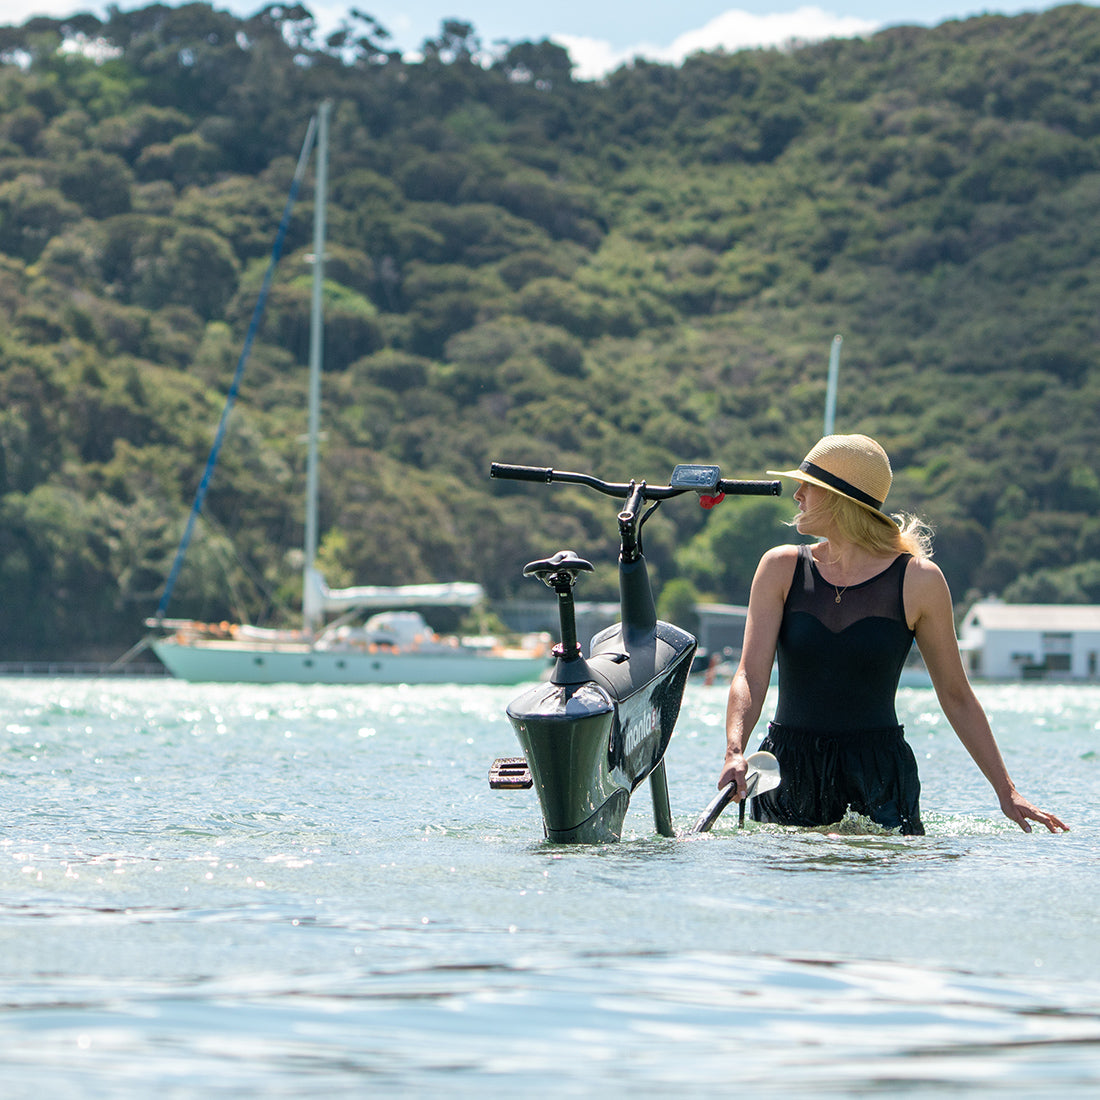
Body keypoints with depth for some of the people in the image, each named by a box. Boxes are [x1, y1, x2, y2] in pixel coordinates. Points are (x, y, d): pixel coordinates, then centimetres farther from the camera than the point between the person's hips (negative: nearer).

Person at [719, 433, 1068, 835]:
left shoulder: (917, 581, -4)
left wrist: (1006, 791, 1)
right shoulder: (781, 569, 0)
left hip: (879, 772, -1)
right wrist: (735, 753, -27)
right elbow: (751, 675, -8)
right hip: (789, 774, 2)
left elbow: (956, 696, 3)